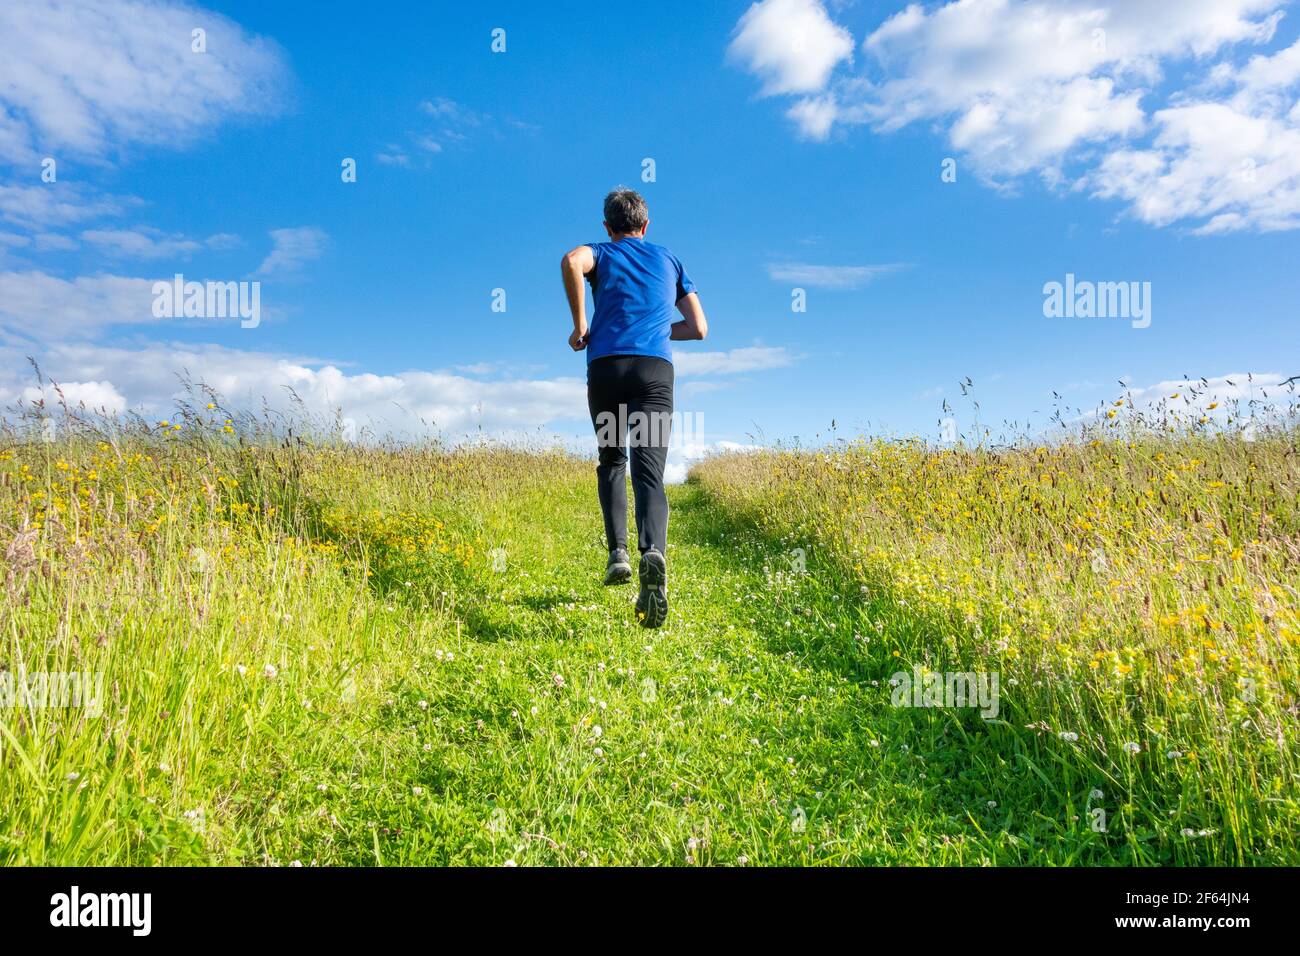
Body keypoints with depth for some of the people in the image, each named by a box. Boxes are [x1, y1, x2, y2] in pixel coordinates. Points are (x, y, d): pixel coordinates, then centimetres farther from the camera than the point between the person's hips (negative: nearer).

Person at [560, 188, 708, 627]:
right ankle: (653, 554, -37)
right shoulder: (670, 260, 27)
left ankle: (618, 552, 6)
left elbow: (571, 261, -8)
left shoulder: (600, 253, 19)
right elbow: (699, 328, 23)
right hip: (656, 369, 0)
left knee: (611, 463, 19)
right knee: (649, 473, -10)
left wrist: (580, 325, 0)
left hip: (605, 365, 0)